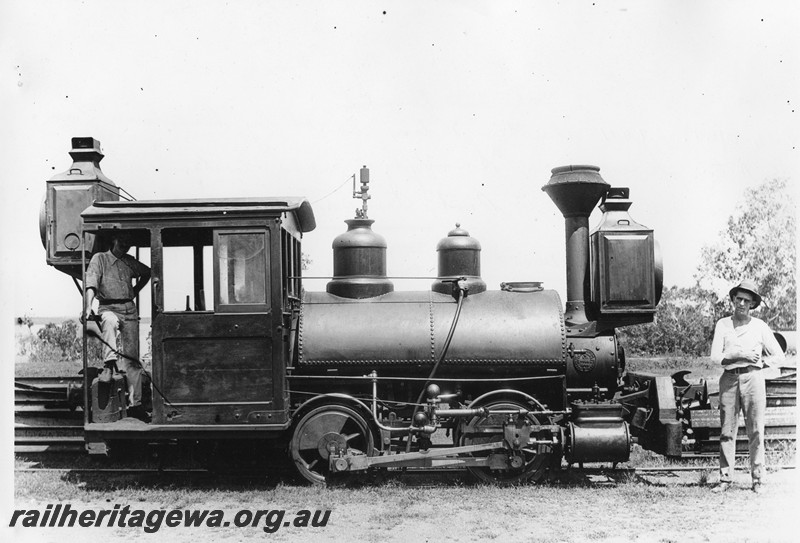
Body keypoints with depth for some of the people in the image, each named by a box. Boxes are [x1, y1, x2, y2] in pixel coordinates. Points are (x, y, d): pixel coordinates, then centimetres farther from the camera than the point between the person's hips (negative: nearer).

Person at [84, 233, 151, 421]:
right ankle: (110, 361, -52)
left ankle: (134, 403, 3)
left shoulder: (130, 262, 15)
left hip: (130, 309, 4)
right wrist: (88, 306, -28)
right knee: (110, 321, -43)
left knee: (132, 357, 1)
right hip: (108, 307, -4)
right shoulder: (99, 258, 2)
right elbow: (91, 283, -12)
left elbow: (147, 273, 35)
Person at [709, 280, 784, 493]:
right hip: (729, 379, 1)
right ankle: (725, 478, 8)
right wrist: (739, 355, -12)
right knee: (727, 431, 3)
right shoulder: (723, 324, 7)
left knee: (756, 431, 0)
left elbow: (778, 355, 11)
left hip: (753, 378, 0)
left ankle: (758, 479, 7)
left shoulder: (759, 326, 7)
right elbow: (715, 357, -1)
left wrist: (758, 361, 0)